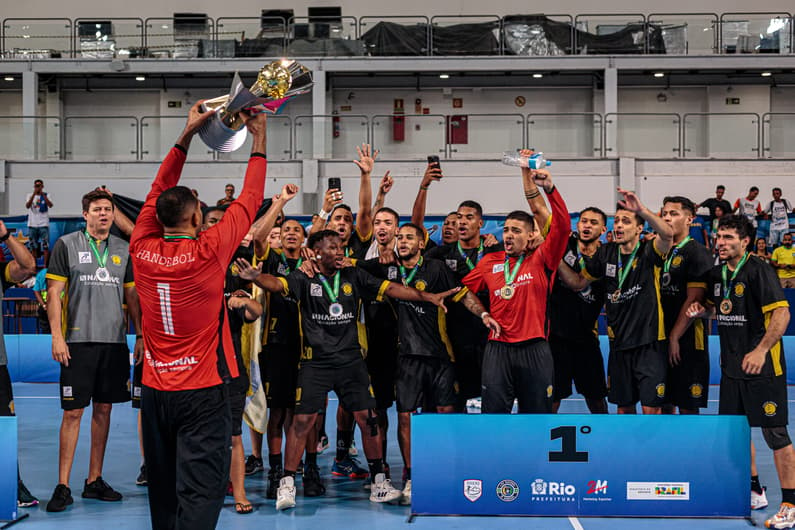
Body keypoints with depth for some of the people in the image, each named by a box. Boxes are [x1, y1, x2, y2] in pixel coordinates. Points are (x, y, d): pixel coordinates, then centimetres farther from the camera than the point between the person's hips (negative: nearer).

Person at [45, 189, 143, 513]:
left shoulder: (124, 250, 11)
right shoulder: (66, 245, 1)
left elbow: (131, 295, 15)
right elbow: (54, 292, -2)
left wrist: (140, 335, 8)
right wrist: (57, 336, -10)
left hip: (115, 341, 4)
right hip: (79, 340, -4)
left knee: (104, 409, 8)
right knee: (73, 412, -4)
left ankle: (94, 481, 18)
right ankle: (63, 486, 2)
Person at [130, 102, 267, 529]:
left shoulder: (143, 250, -1)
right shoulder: (208, 251, -11)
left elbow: (158, 192, 12)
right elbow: (249, 200, -2)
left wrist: (186, 135, 16)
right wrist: (259, 138, 9)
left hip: (155, 388, 5)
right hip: (203, 390, -5)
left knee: (163, 489, 15)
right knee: (199, 493, -7)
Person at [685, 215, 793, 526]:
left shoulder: (758, 271, -13)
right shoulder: (716, 274, 8)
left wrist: (761, 350, -27)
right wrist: (702, 311, 0)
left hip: (763, 367, -8)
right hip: (731, 366, 8)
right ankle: (755, 493, 28)